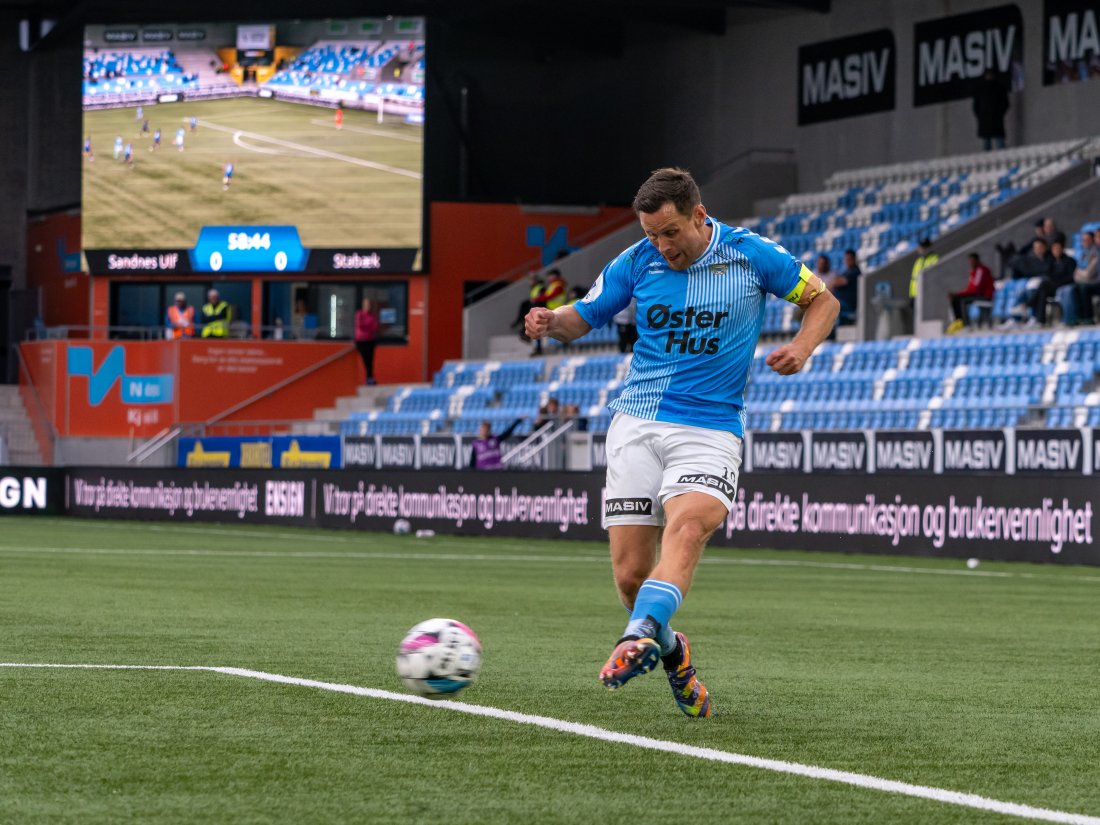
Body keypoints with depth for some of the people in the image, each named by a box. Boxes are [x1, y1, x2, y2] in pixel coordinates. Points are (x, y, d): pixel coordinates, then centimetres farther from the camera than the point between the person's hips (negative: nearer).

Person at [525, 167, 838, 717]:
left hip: (710, 428, -3)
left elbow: (823, 300, 11)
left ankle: (639, 638, -52)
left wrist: (802, 347, -9)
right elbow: (583, 317, 16)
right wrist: (551, 322, -7)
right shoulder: (636, 262, 4)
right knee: (630, 572, -6)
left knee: (688, 526, -33)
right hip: (637, 424, 3)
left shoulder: (751, 255, -1)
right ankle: (671, 652, 23)